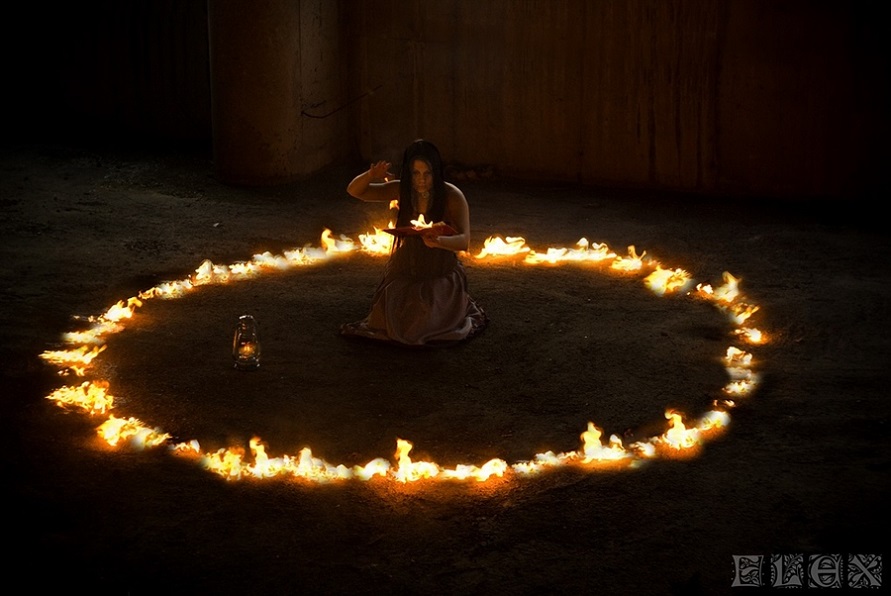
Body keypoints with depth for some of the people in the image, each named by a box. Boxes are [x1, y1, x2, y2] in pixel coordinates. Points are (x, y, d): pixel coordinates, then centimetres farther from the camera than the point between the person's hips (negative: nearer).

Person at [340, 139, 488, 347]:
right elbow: (354, 190, -2)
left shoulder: (452, 196, -16)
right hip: (405, 271, 3)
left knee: (426, 327, -23)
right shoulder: (401, 191, -6)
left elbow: (464, 241, -23)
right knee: (394, 325, -15)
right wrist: (371, 175, -25)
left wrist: (439, 241, -47)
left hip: (442, 275, -3)